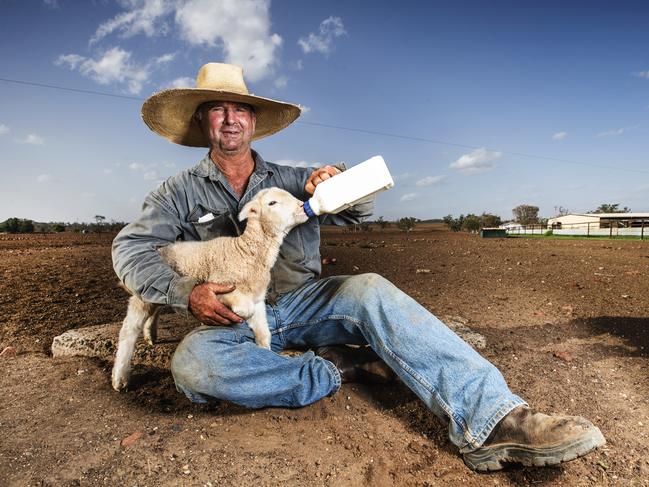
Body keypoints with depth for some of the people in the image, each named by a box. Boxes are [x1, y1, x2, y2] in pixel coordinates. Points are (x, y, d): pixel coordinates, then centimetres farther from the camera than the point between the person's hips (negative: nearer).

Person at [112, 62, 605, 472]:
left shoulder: (290, 180, 10)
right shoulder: (180, 192, 6)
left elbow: (362, 206, 6)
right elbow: (131, 250, -3)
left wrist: (336, 182, -18)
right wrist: (186, 292, -19)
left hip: (301, 302, 1)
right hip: (234, 322, 0)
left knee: (369, 289, -29)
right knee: (191, 361, -33)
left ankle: (489, 420, -38)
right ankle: (332, 370, -18)